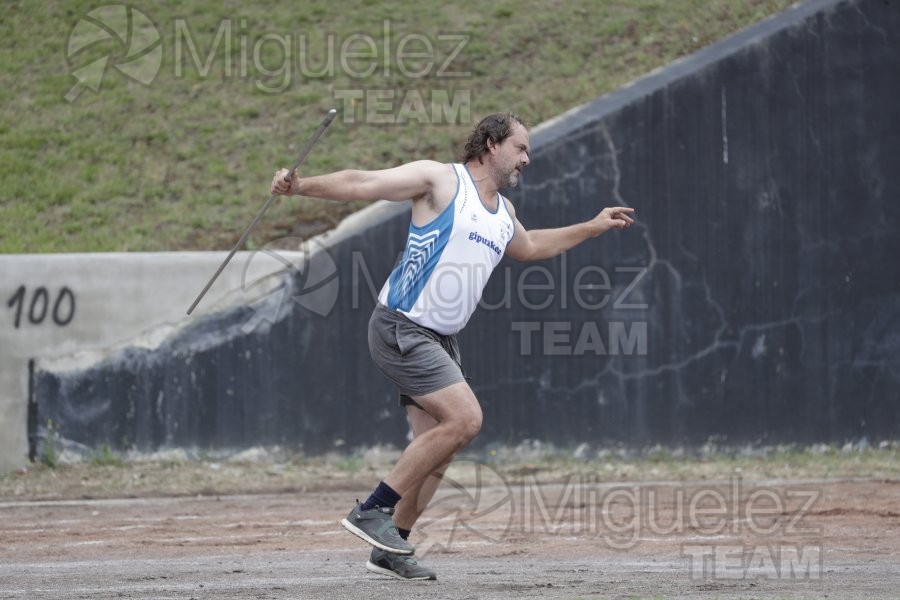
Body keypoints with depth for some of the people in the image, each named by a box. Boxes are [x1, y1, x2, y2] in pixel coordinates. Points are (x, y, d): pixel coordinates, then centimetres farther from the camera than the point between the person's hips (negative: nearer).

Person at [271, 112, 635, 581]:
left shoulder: (503, 213, 18)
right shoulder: (441, 180, -7)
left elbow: (530, 247, 41)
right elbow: (362, 183, -13)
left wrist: (593, 227, 41)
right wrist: (301, 186, -26)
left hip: (440, 340, 9)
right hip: (401, 327, -9)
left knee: (438, 448, 2)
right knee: (465, 418, -20)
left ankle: (390, 549, 11)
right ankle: (372, 511, -13)